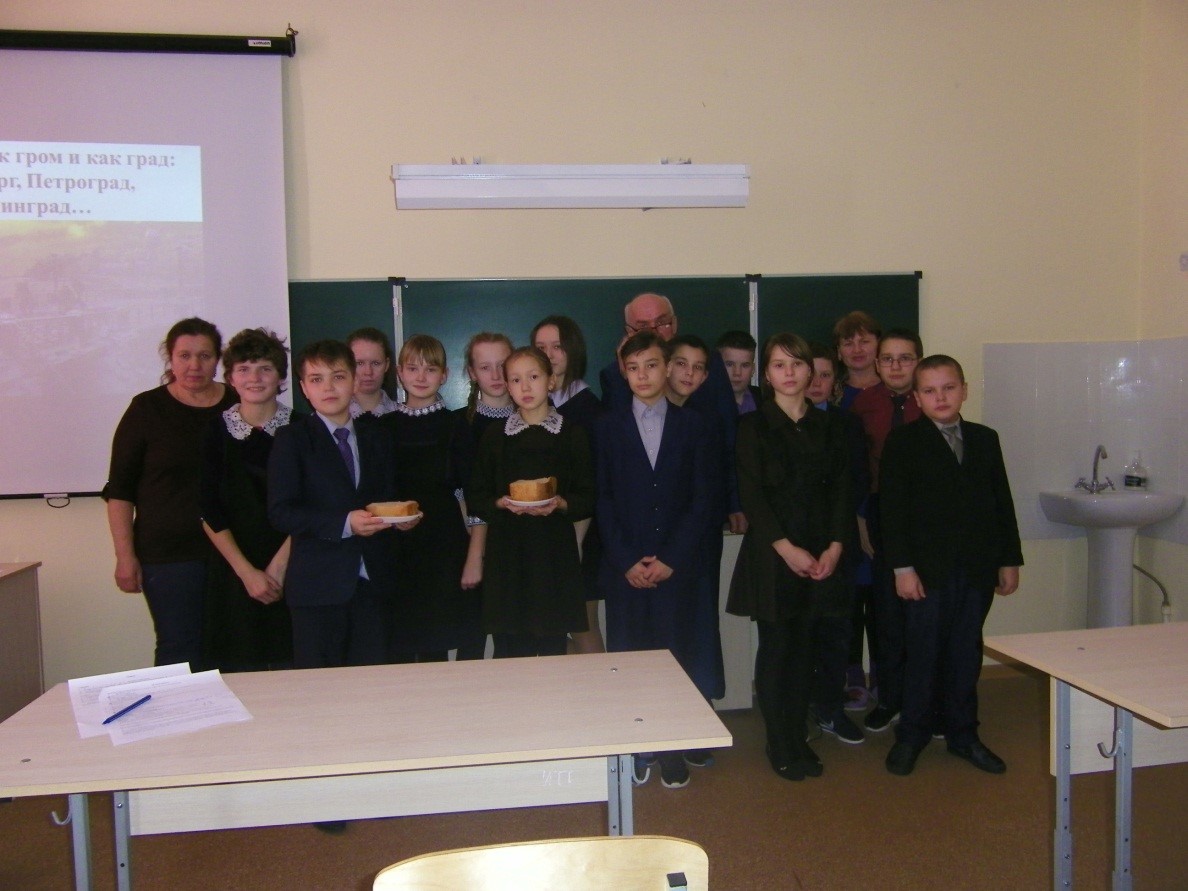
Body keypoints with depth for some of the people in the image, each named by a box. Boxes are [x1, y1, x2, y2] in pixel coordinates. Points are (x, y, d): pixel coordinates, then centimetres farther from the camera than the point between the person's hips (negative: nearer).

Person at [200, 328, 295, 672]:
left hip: (291, 570, 0)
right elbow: (210, 514, 0)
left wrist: (278, 566, -9)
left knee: (292, 669, 1)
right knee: (239, 669, 2)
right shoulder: (217, 432, 2)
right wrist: (247, 572, -7)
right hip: (235, 572, 1)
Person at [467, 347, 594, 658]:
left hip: (555, 552, 0)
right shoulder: (495, 435, 8)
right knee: (509, 652, 1)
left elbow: (588, 497, 5)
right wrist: (501, 503, -10)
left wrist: (560, 504, -14)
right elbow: (475, 497, 9)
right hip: (508, 553, 1)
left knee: (553, 649, 2)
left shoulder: (572, 434, 5)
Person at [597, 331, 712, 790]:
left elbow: (701, 498, 2)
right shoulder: (608, 425, 7)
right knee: (625, 658, 1)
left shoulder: (691, 424, 6)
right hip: (623, 567, 0)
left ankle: (674, 753, 15)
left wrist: (670, 559, -7)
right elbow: (603, 498, 2)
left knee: (673, 657, 2)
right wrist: (626, 561, -7)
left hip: (675, 566, 0)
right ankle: (632, 751, 14)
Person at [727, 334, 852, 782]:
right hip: (770, 554, -3)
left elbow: (842, 491, 7)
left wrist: (835, 547, -6)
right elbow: (751, 494, -7)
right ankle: (780, 746, 12)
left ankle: (799, 739, 20)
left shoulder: (829, 427, 11)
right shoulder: (753, 425, 0)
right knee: (775, 647, 1)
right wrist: (786, 548, -14)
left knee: (804, 647, 9)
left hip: (820, 554, 4)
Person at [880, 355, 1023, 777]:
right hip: (927, 568, -4)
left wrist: (1010, 560, 9)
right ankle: (911, 735, 17)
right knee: (923, 654, 2)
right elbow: (892, 509, -7)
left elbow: (1002, 502, 12)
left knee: (966, 654, 11)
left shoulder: (985, 439, 11)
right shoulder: (902, 442, -2)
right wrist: (902, 567, -13)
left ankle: (962, 734, 25)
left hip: (977, 568, 4)